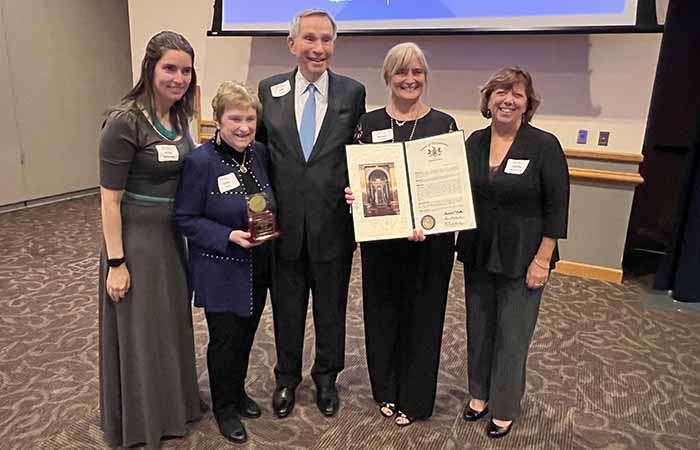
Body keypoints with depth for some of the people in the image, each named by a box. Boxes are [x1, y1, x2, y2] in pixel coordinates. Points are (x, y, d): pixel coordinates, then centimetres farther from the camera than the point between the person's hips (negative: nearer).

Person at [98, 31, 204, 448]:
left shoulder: (178, 115, 3)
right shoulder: (125, 121, -18)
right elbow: (110, 198, -16)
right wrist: (115, 262, -16)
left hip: (173, 236, 7)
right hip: (136, 238, -7)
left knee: (173, 323, 21)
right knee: (140, 331, 10)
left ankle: (174, 404, 44)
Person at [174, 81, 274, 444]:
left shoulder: (259, 153, 0)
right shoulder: (199, 161, -18)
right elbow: (185, 219, -15)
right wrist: (230, 236, -25)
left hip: (257, 268, 6)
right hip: (222, 273, -5)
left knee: (246, 336, 20)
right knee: (226, 340, 9)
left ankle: (238, 392, 44)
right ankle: (225, 407, 33)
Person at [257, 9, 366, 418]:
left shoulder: (353, 92, -2)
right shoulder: (269, 90, 2)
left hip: (333, 223, -1)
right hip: (284, 222, 1)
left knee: (331, 308, 16)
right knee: (287, 308, 17)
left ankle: (327, 377, 40)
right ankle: (287, 377, 41)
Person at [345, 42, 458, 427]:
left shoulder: (445, 124, 0)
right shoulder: (369, 123, 4)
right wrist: (351, 193, -15)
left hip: (430, 239, -1)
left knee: (422, 314, 9)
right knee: (381, 311, 12)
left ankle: (414, 399, 30)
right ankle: (386, 391, 35)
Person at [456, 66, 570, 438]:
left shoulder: (544, 146, -12)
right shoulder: (474, 142, 1)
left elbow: (557, 208, -11)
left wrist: (542, 260, -13)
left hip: (521, 259, -4)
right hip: (477, 253, 4)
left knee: (512, 333, 9)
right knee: (478, 325, 17)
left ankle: (504, 408, 30)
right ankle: (479, 392, 40)